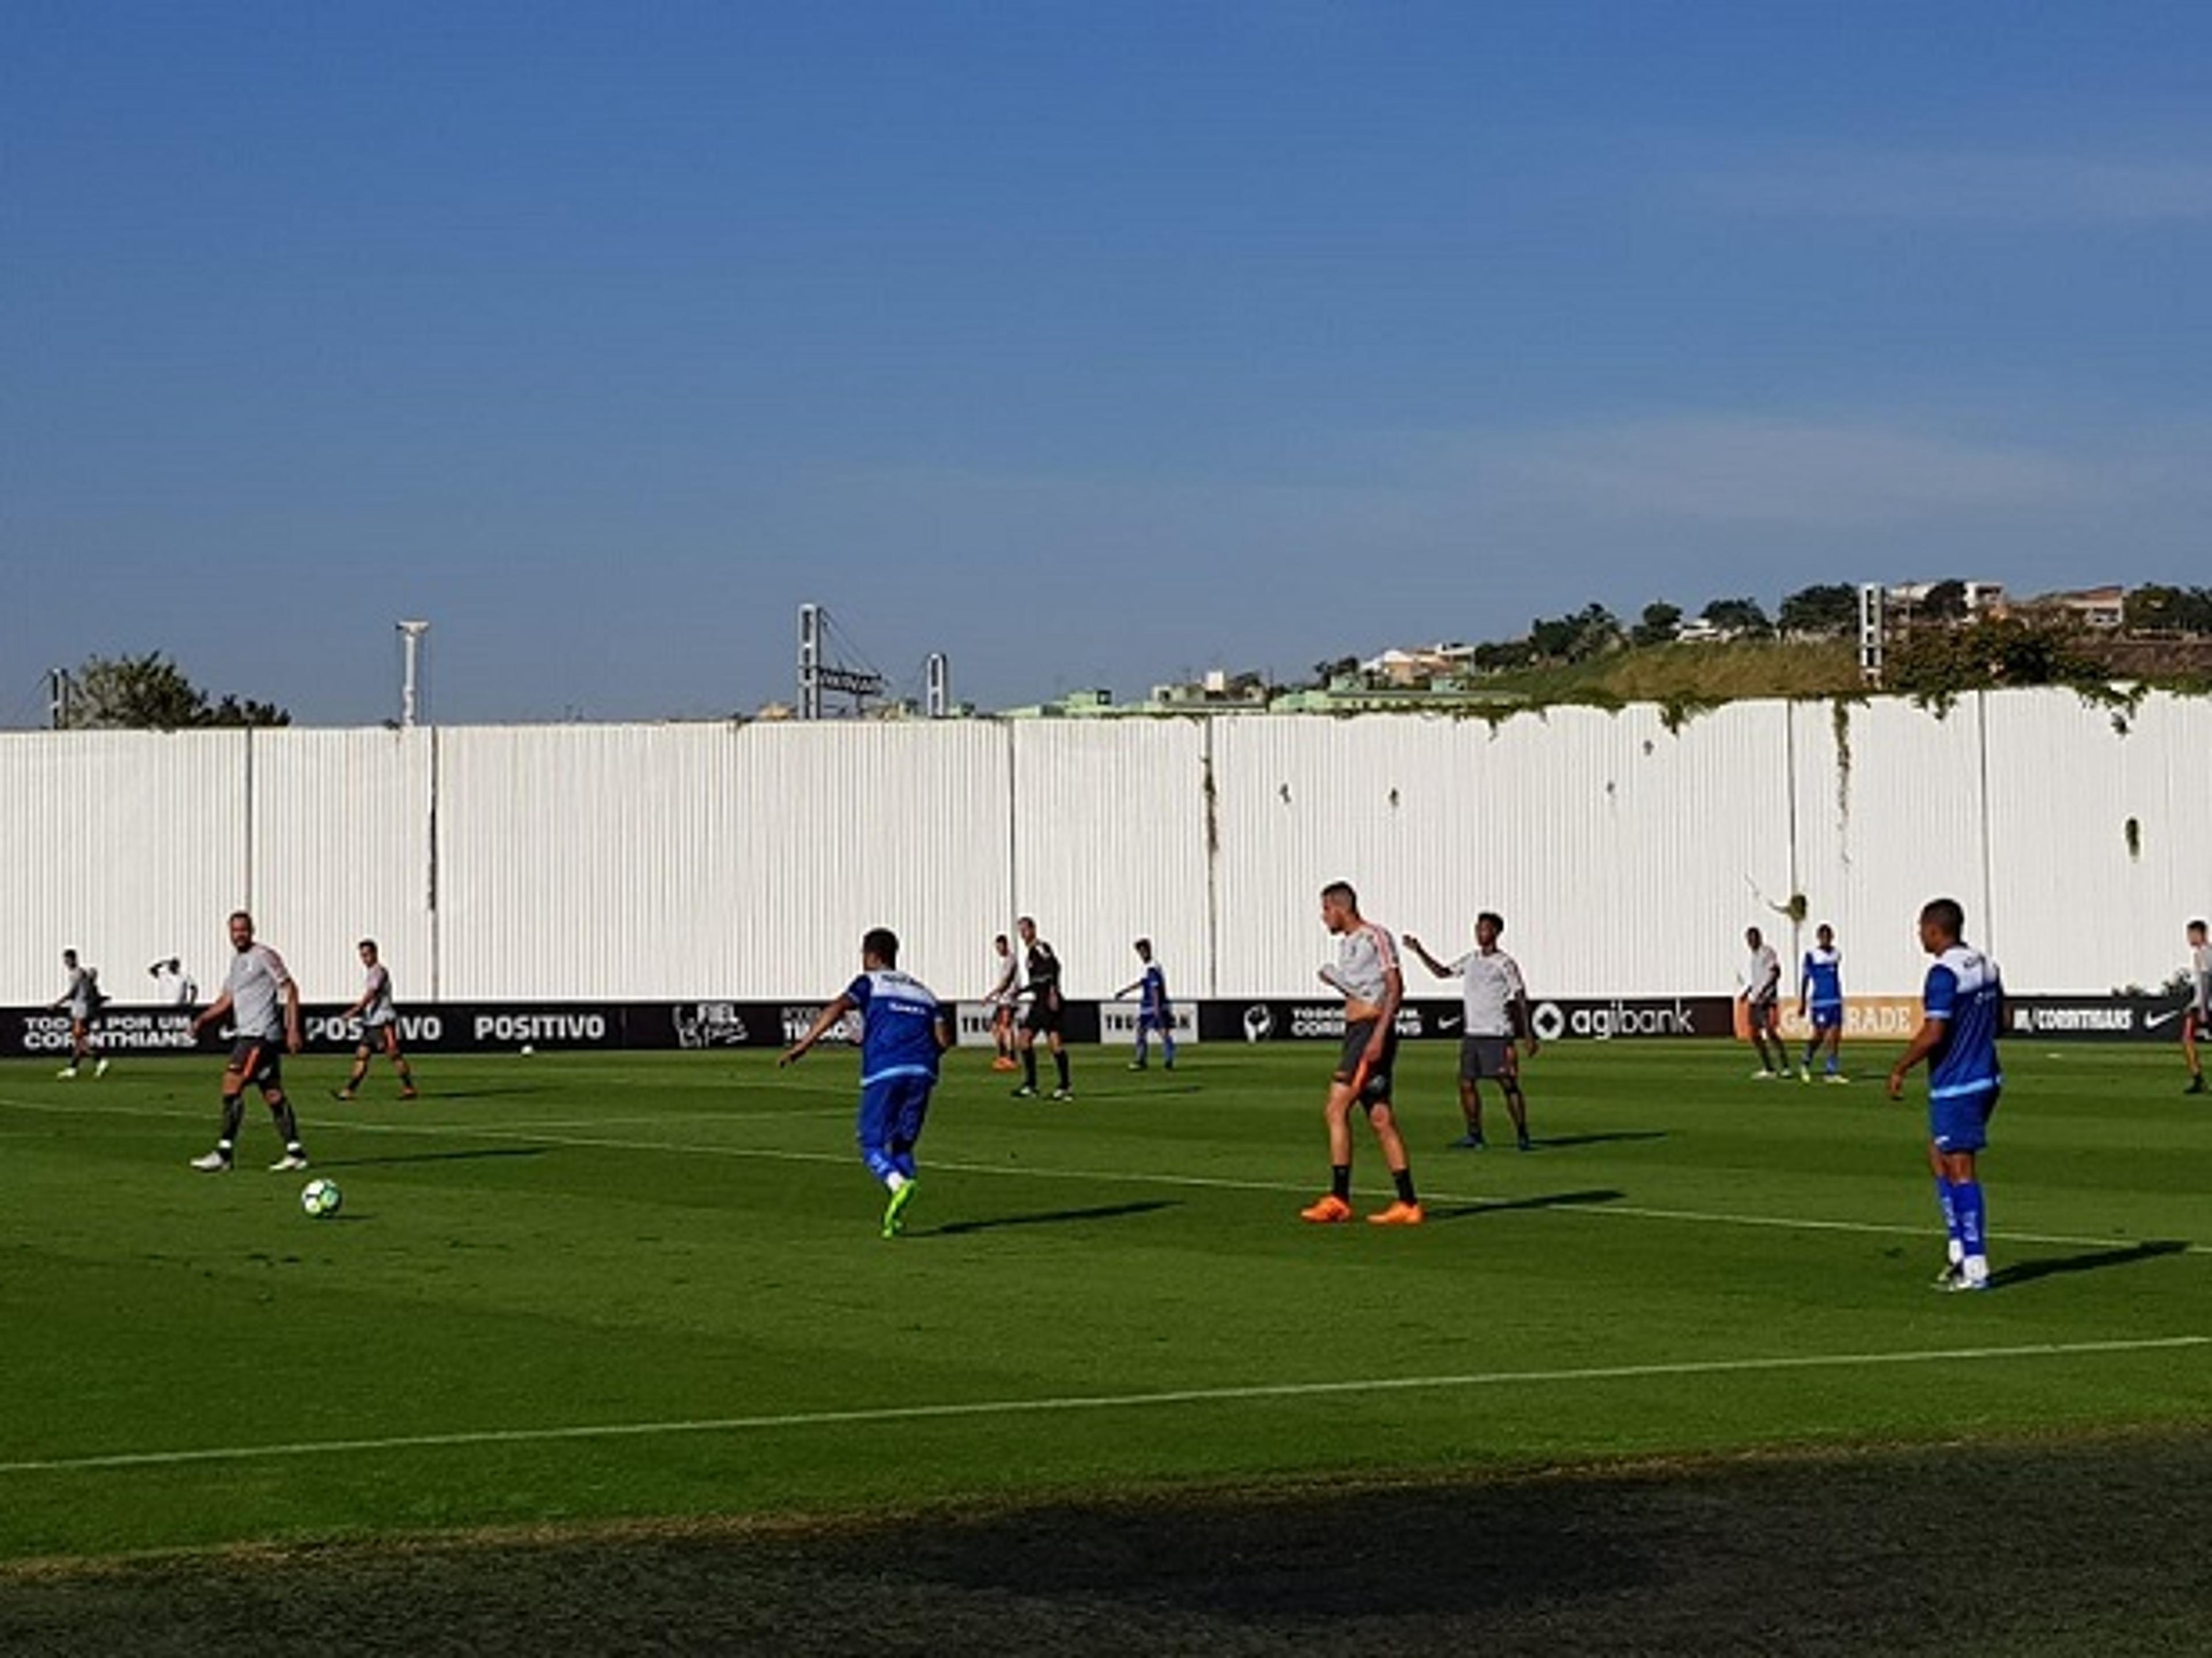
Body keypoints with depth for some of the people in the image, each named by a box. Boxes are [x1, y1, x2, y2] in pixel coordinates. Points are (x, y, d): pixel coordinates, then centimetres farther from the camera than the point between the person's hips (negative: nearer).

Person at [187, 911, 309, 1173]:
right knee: (272, 1094, 8)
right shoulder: (236, 960, 19)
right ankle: (295, 1152, 10)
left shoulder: (264, 956, -7)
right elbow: (227, 999, 23)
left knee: (232, 1084, -14)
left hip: (261, 1034, -9)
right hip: (246, 1034, 9)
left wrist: (293, 1029, -14)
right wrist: (203, 1019, 7)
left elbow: (290, 989, -9)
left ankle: (223, 1154, -14)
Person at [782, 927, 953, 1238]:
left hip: (884, 1072, -4)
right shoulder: (921, 991, 26)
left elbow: (838, 1008, -6)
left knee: (872, 1144, 1)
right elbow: (944, 1038, 14)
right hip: (922, 1072, 4)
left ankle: (899, 1184, -28)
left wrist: (804, 1045, -10)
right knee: (903, 1145, 15)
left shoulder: (870, 983, 12)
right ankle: (896, 1218, 3)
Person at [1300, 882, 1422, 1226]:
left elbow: (1395, 988, -13)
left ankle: (1338, 1199, -15)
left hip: (1372, 1030, -10)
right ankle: (1408, 1204, 6)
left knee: (1336, 1109, -14)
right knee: (1380, 1118, 7)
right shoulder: (1347, 944, 19)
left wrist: (1379, 1034, -21)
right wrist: (1334, 979, 8)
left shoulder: (1375, 938, -8)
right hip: (1356, 1031, 10)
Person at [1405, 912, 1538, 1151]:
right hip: (1471, 1033, 7)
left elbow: (1521, 999, -3)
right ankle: (1474, 1135, 12)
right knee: (1466, 1084, 4)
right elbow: (1443, 972, 23)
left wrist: (1529, 1035, -6)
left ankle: (1522, 1135, -2)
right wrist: (1420, 952, 13)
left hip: (1497, 1034, -7)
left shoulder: (1505, 964, -4)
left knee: (1508, 1084, -7)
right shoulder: (1471, 960, 14)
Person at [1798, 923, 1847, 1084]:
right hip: (1819, 1001, -5)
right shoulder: (1811, 955, -5)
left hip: (1835, 1001, 5)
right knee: (1819, 1036, -3)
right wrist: (1802, 1003, -3)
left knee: (1835, 1036, -3)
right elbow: (1805, 980, -2)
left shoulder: (1837, 954, 10)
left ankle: (1832, 1072, 0)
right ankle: (1805, 1063, 22)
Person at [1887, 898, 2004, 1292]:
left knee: (1960, 1170, -4)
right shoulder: (1987, 967, 10)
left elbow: (1933, 1034, -22)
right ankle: (1960, 1250, 17)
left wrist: (1900, 1071, -11)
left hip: (1955, 1085, -9)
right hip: (1986, 1078, 9)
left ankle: (1975, 1268, -2)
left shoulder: (1944, 974, -18)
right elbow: (1999, 1020, 19)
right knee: (1938, 1158, 19)